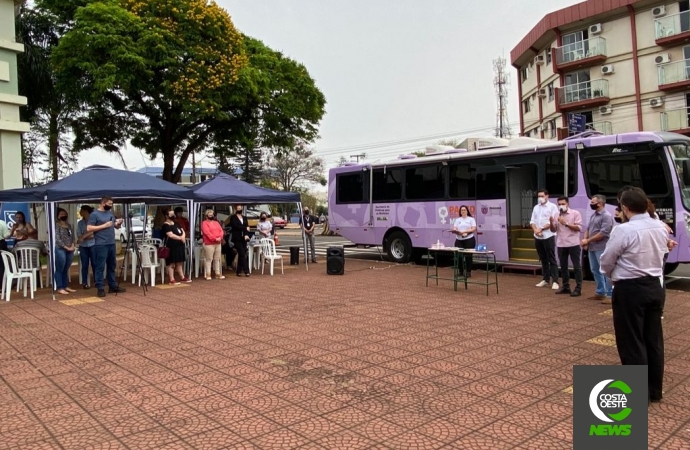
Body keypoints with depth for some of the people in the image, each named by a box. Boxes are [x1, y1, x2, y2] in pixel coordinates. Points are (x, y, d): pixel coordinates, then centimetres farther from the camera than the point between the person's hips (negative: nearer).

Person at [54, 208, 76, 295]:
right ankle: (59, 288, 0)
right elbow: (57, 239, -11)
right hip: (60, 250, -6)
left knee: (66, 269, 12)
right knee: (59, 269, -2)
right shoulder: (57, 226, -5)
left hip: (70, 250, 6)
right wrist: (66, 247, -13)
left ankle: (65, 286, 19)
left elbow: (72, 237, 13)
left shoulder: (69, 226, 15)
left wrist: (72, 246, -3)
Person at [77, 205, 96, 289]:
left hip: (92, 245, -3)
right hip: (83, 246, 3)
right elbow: (79, 236, 2)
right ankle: (84, 283, 8)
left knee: (94, 263, -1)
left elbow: (93, 231, -10)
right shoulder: (80, 223, 9)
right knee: (84, 265, 3)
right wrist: (89, 236, -11)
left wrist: (83, 236, -14)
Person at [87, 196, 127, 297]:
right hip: (101, 245, -8)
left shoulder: (110, 213, 15)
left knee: (112, 266, 14)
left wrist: (119, 223, -1)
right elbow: (89, 228, -14)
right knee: (100, 267, -4)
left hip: (111, 244, 8)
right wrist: (104, 226, -17)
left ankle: (113, 286, 22)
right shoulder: (94, 214, -7)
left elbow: (116, 227, 22)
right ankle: (100, 288, 0)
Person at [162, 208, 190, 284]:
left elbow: (182, 231, 17)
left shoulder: (176, 223, 17)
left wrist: (183, 236, -6)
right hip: (171, 246, -9)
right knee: (171, 263, -4)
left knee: (180, 262, 15)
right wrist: (181, 238, -14)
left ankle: (182, 277, 23)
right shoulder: (165, 225, -11)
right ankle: (172, 280, -2)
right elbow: (171, 235, -22)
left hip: (179, 245, 9)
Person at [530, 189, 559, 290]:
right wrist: (535, 229, -9)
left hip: (548, 236, -6)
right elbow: (532, 221, 10)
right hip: (537, 237, 6)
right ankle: (546, 279, 20)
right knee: (543, 259, 12)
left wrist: (541, 229, -14)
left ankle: (555, 281, -3)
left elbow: (553, 222, -12)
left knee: (552, 259, -4)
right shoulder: (536, 207, 14)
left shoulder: (552, 206, -4)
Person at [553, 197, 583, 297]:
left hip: (573, 244, -5)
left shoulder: (575, 213, -3)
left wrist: (566, 223, -16)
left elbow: (579, 227, -10)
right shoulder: (557, 215, 10)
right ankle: (565, 286, 21)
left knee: (577, 266, 0)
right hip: (561, 245, 5)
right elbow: (553, 230, 7)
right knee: (563, 266, 11)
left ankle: (578, 288, 4)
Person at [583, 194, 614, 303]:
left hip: (602, 248, -9)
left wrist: (588, 240, -14)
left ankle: (610, 295, 1)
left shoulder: (607, 216, -13)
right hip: (592, 248, 9)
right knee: (595, 271, 15)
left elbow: (603, 233, -19)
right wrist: (585, 242, 0)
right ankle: (600, 292, 25)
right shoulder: (593, 215, 14)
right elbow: (588, 229, 17)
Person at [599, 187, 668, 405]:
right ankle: (654, 390, 28)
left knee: (632, 342, 4)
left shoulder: (624, 230, -20)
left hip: (630, 289, -7)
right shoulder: (661, 228, 3)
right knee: (654, 339, 16)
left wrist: (613, 276, 12)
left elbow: (606, 262, -9)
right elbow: (661, 255, 14)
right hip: (654, 286, 7)